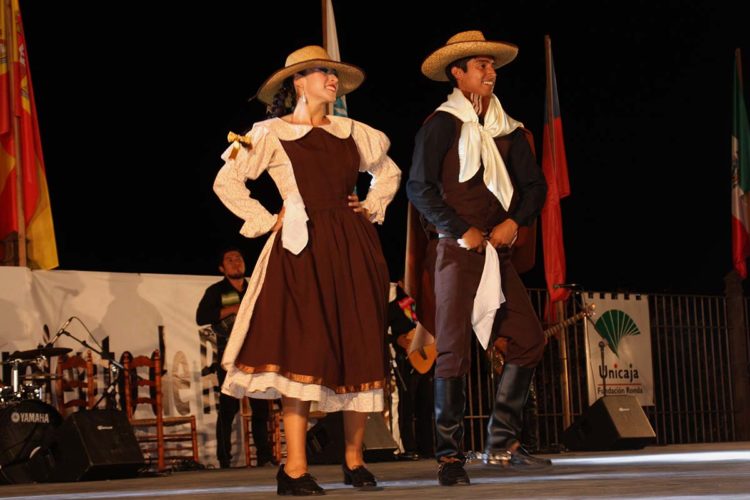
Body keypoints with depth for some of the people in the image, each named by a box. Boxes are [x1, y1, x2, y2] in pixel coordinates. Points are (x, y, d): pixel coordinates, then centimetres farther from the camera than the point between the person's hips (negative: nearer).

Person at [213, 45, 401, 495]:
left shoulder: (352, 133, 15)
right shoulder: (272, 134, 2)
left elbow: (389, 172, 29)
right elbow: (226, 182, 0)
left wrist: (373, 209, 15)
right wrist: (267, 221, -3)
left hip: (354, 249, 5)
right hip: (304, 248, -5)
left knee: (361, 350, 2)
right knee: (303, 346, -13)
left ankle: (355, 461, 13)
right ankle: (295, 468, -12)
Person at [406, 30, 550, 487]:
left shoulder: (508, 129, 14)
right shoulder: (442, 124, -3)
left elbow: (535, 186, 15)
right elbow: (419, 187, -8)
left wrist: (515, 222, -3)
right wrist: (460, 231, -12)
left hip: (498, 251, 6)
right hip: (458, 249, -6)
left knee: (529, 340, 4)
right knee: (454, 350, -8)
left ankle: (502, 443, 15)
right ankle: (450, 457, -5)